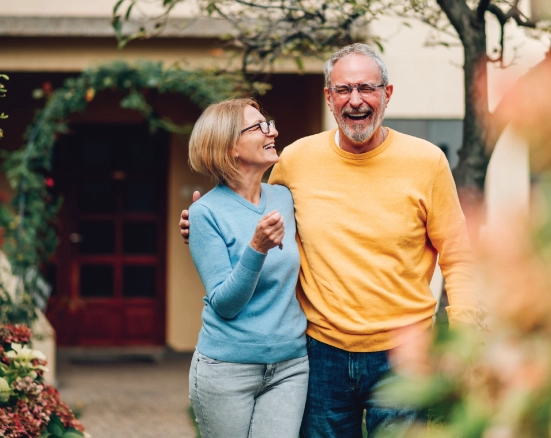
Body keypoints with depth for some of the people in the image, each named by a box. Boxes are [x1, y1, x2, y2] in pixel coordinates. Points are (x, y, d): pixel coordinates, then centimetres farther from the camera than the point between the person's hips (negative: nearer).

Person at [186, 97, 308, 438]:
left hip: (290, 365, 4)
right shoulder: (207, 212, -10)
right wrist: (257, 248, -26)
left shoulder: (284, 198, 6)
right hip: (227, 369, -4)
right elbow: (224, 304, -15)